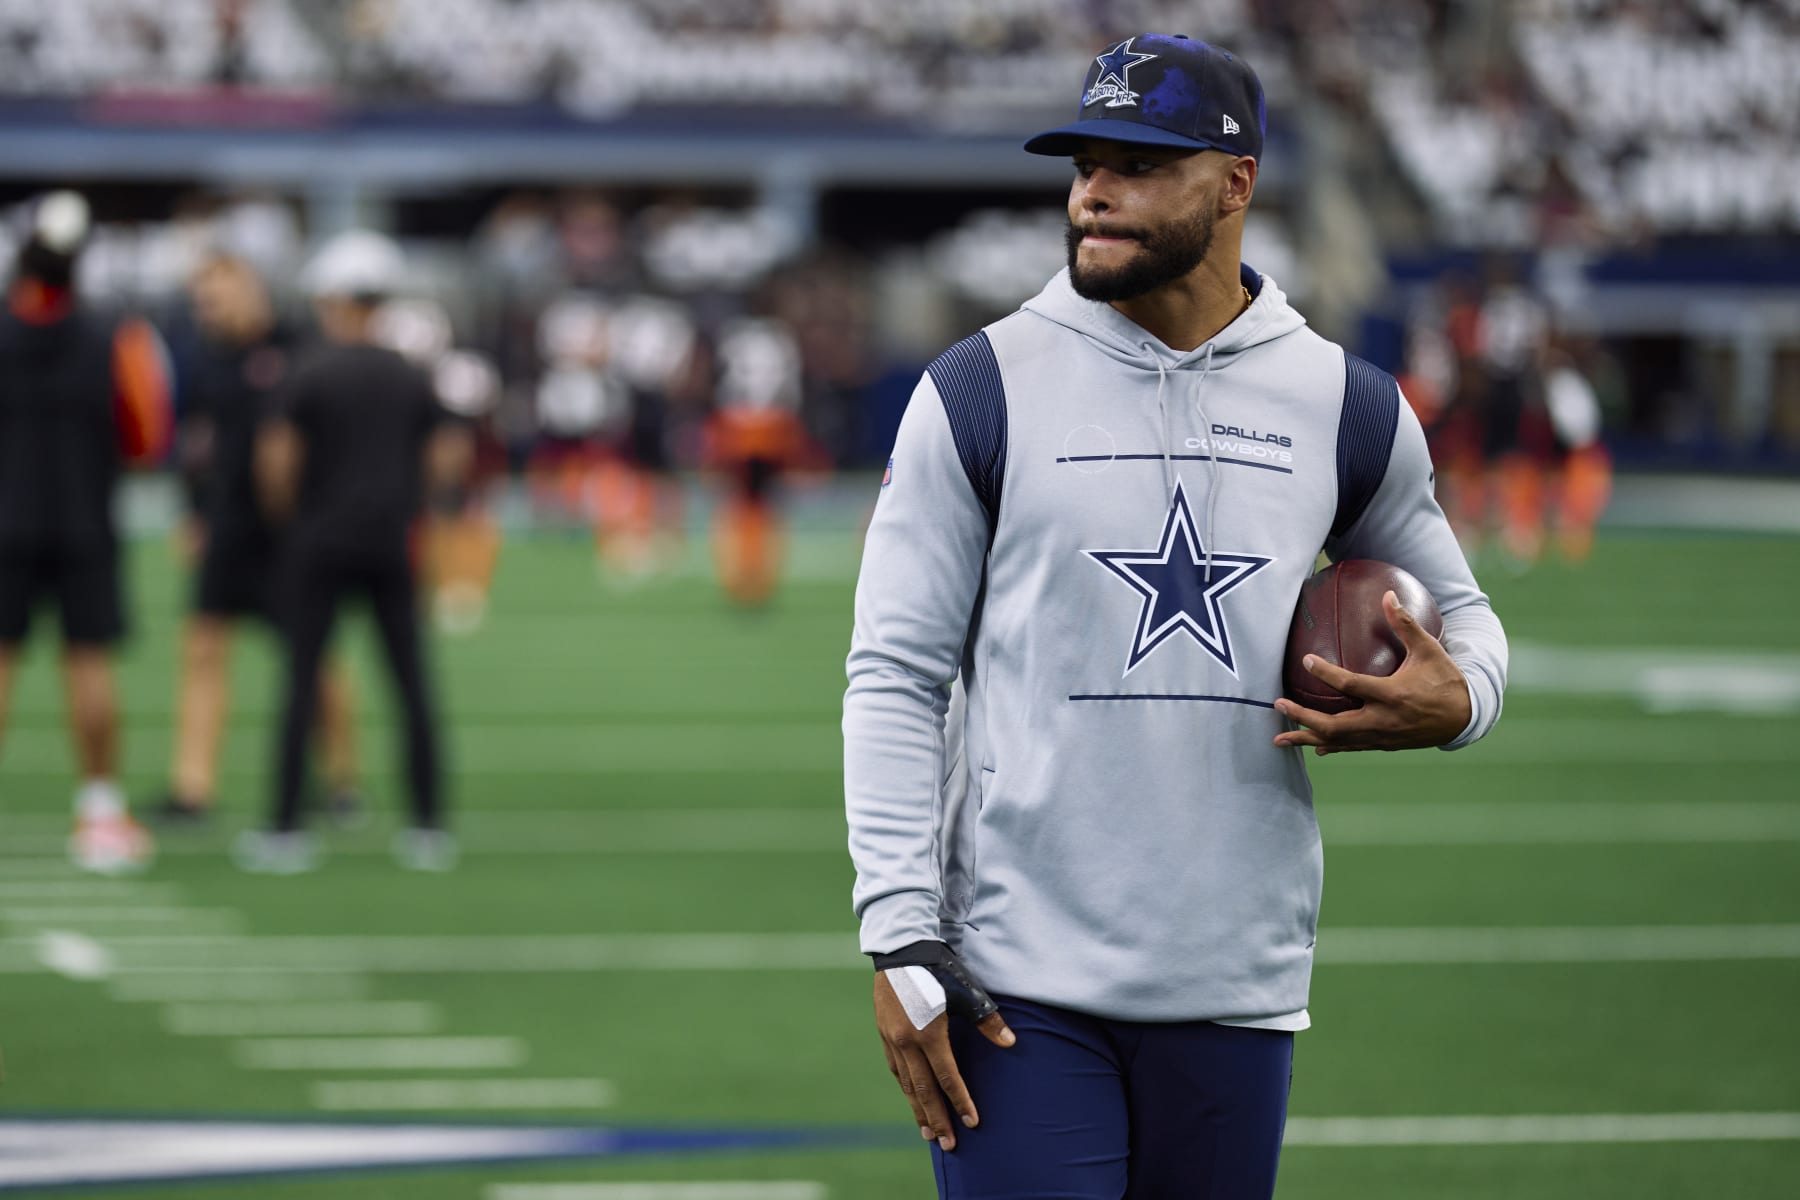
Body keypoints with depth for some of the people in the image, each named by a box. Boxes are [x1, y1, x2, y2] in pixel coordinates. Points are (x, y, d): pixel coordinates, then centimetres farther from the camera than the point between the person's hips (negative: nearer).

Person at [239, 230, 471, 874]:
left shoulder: (312, 375, -8)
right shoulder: (411, 378, 4)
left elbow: (275, 457, -11)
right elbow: (448, 458, 7)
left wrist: (285, 509, 7)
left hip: (321, 541, -3)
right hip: (391, 544, 3)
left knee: (302, 682, 1)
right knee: (412, 685, 6)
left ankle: (286, 827, 0)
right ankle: (429, 827, 6)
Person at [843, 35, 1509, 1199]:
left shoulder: (1345, 407, 7)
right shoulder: (984, 389, 0)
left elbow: (1462, 615, 21)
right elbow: (896, 675, 0)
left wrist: (1454, 702, -4)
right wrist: (902, 939, -9)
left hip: (1238, 990, 3)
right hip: (1020, 977, -2)